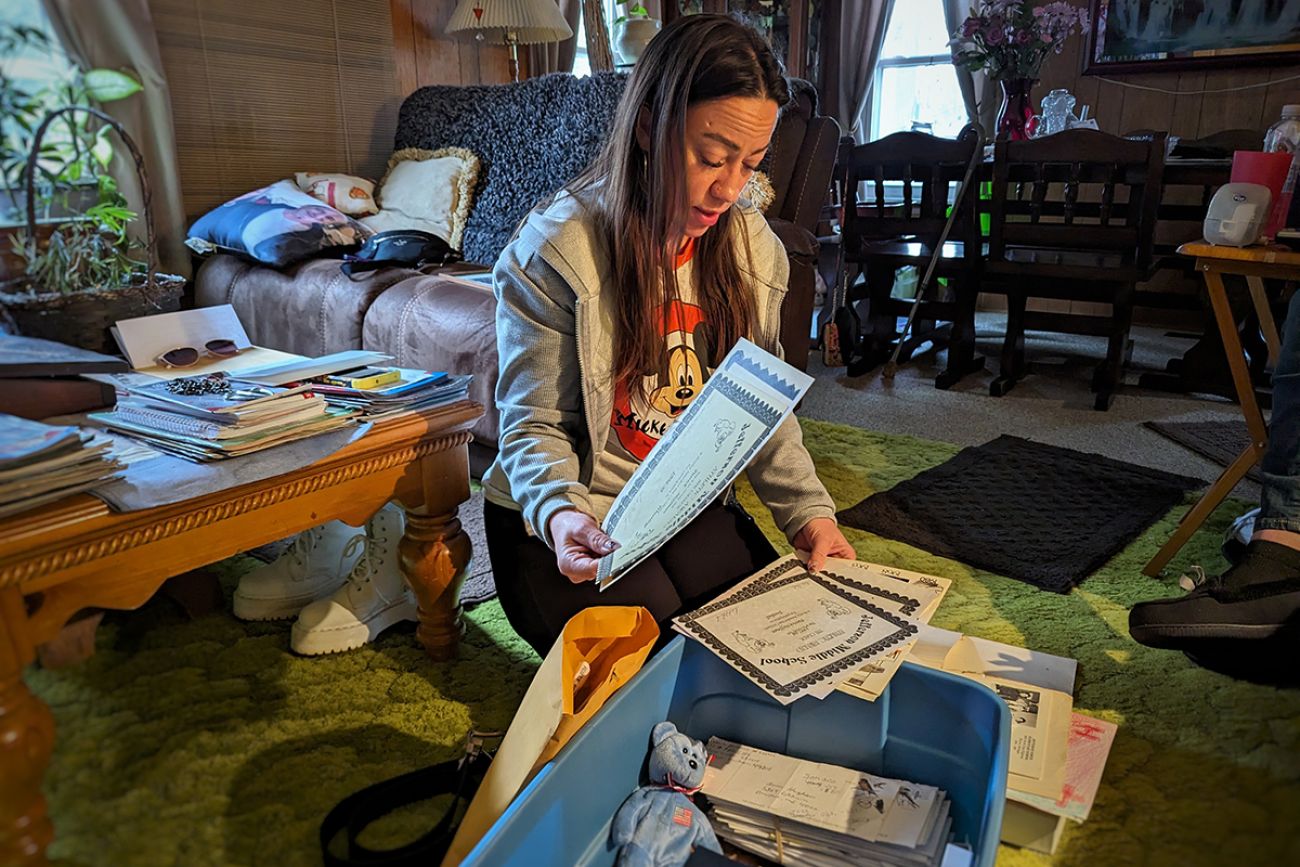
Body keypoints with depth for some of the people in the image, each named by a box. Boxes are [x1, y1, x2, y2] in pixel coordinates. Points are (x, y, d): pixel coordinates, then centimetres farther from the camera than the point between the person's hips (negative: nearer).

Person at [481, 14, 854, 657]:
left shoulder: (754, 249, -1)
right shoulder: (553, 249, -17)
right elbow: (533, 425, -13)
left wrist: (806, 508, -8)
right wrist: (561, 513, -33)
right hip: (568, 526, -4)